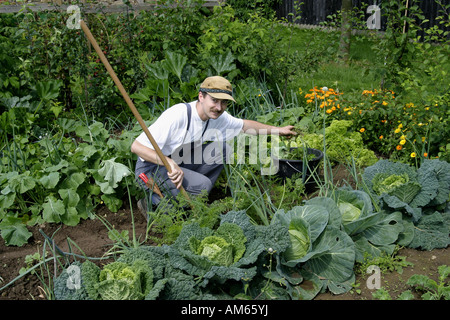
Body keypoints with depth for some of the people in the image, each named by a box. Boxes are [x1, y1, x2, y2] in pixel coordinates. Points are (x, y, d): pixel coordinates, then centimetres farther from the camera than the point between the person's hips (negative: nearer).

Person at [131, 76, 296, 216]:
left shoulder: (218, 116, -5)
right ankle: (152, 203, -7)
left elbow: (244, 125, 16)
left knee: (221, 149, -3)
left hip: (181, 164, 8)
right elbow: (136, 146, -31)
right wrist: (170, 163, -43)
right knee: (202, 184, -27)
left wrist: (277, 130, 17)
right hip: (151, 168, -8)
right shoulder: (178, 115, -29)